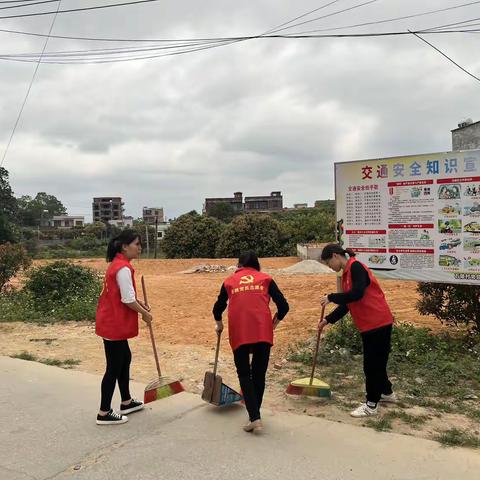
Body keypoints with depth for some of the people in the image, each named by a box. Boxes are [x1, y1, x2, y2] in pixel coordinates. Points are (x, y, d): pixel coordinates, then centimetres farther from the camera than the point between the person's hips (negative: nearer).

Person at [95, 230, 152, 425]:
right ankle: (104, 413, 10)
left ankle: (126, 402, 32)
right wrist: (145, 313, -6)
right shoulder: (123, 268, -20)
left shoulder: (117, 264, 11)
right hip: (114, 324, -10)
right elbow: (128, 300, -21)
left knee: (124, 358, 20)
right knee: (114, 367, 0)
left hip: (111, 321, 10)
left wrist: (141, 304, 12)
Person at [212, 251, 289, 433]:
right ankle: (255, 415, 26)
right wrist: (275, 321, 24)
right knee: (259, 375, 16)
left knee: (244, 375, 11)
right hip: (263, 332, 1)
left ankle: (255, 418, -1)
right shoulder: (265, 279, 14)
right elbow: (283, 306, 6)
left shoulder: (230, 281, 17)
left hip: (239, 333, 0)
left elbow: (218, 308, 21)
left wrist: (219, 324, 40)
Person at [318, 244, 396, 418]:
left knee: (372, 364, 1)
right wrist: (328, 320, 10)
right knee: (376, 361, 22)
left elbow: (357, 294, -28)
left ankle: (371, 405, 12)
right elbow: (346, 304, 15)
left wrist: (331, 297, -19)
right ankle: (387, 392, 40)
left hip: (378, 323, -10)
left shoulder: (356, 267, -16)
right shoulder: (347, 273, 13)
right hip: (369, 324, 10)